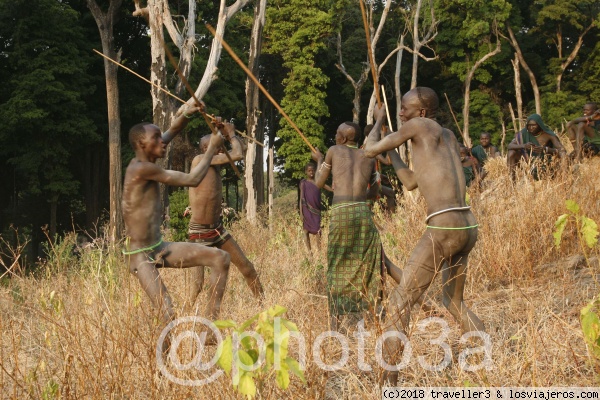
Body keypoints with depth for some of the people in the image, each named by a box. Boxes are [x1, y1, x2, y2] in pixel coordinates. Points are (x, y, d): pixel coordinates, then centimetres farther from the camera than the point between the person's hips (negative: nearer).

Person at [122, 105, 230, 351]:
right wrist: (212, 149, -7)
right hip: (140, 256, -9)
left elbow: (172, 132, 20)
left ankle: (211, 321, 3)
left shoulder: (145, 160, 5)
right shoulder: (142, 168, -22)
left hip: (160, 248, 9)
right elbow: (192, 180, -18)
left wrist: (188, 114, 1)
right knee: (168, 315, -22)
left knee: (220, 258, -2)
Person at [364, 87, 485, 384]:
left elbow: (369, 151, 4)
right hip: (467, 227, 9)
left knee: (400, 302, -4)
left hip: (443, 227, -9)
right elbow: (411, 182, 29)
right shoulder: (449, 136, 23)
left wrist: (378, 123, 23)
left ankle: (389, 381, -7)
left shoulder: (419, 125, -1)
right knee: (453, 302, 27)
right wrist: (390, 147, 34)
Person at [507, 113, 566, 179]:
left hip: (543, 163, -3)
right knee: (512, 153, -20)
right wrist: (523, 145, -37)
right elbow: (510, 146, -16)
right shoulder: (524, 133, -11)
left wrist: (545, 149, -41)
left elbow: (562, 151, -24)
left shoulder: (549, 135, -17)